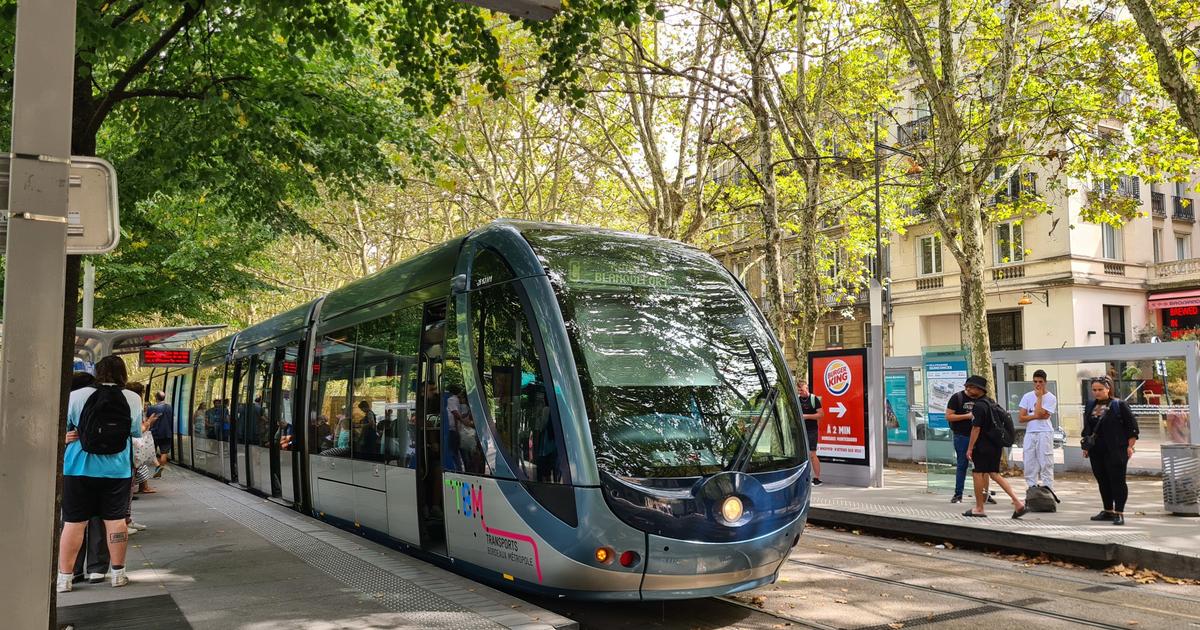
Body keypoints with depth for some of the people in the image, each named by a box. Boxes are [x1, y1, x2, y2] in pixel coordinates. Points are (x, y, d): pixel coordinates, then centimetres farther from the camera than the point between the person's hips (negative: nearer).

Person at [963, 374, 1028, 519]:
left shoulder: (978, 406, -16)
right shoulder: (991, 402, 14)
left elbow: (976, 428, -20)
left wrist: (970, 448, -16)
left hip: (983, 446, -9)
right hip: (996, 445, 9)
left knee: (977, 474, 2)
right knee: (994, 474, 12)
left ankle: (979, 508, 9)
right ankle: (1018, 502, 3)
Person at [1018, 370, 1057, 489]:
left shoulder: (1051, 398, -1)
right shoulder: (1027, 396, 10)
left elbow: (1038, 414, -14)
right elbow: (1021, 418, 3)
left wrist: (1039, 397, -6)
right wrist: (1037, 416, -10)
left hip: (1045, 433, -4)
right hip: (1030, 434, 4)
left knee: (1046, 464, -5)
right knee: (1029, 465, 6)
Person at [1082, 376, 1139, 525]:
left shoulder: (1120, 405, -4)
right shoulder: (1090, 406, 14)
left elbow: (1132, 426, -5)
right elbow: (1086, 428, 21)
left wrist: (1130, 446, -9)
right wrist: (1086, 447, 17)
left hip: (1115, 451, -6)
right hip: (1096, 451, 6)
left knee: (1117, 480, -4)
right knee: (1102, 481, 11)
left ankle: (1119, 513, -1)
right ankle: (1108, 511, 21)